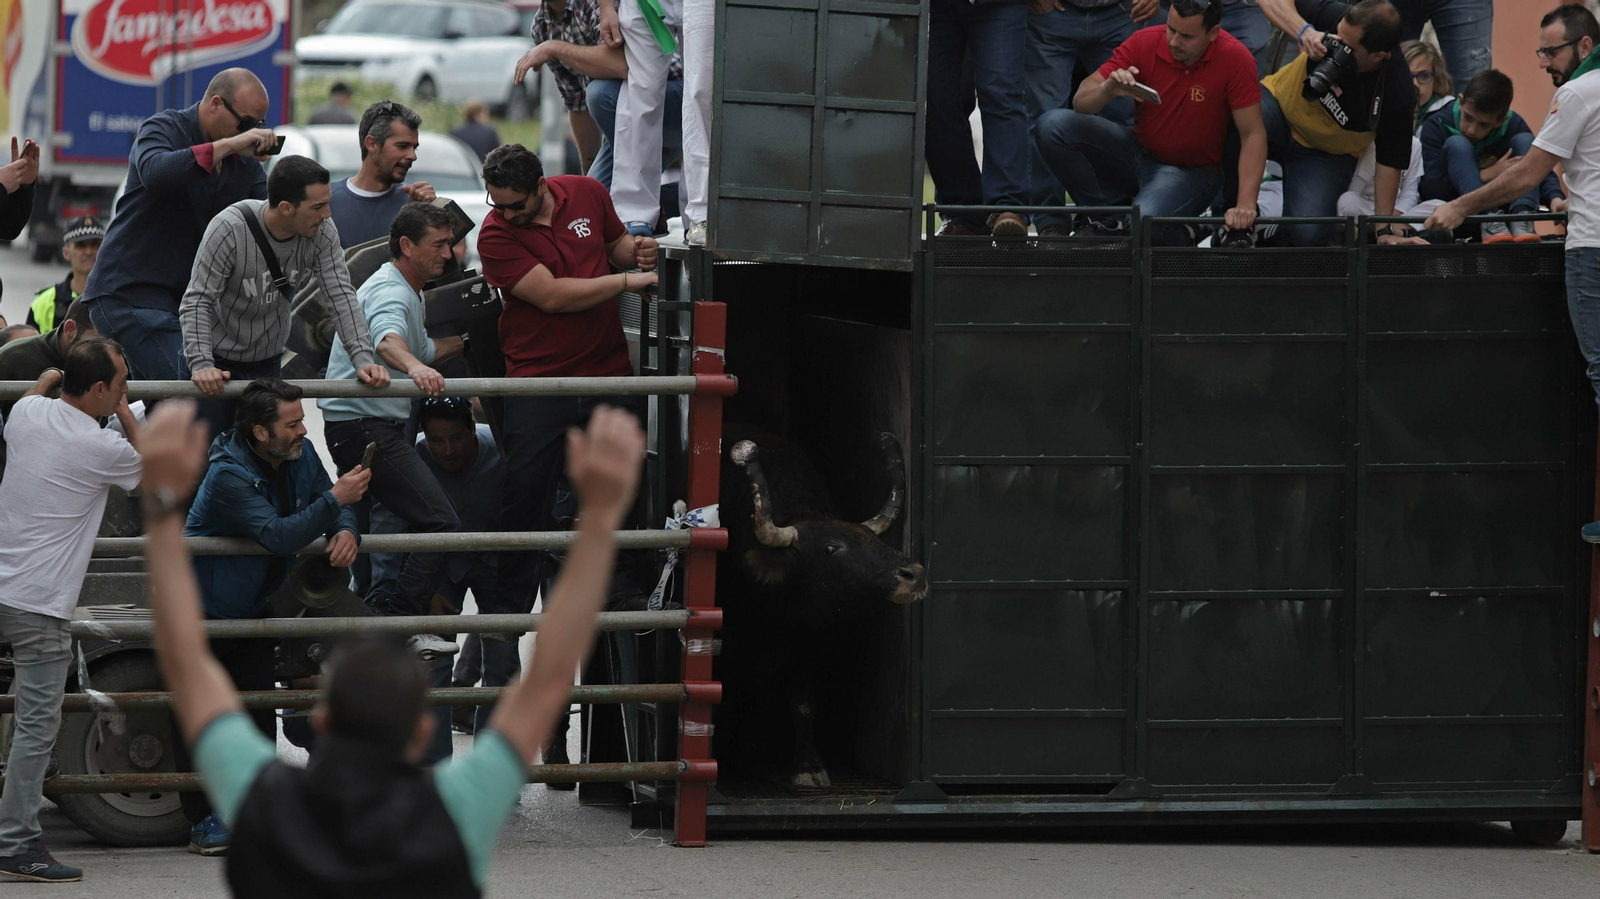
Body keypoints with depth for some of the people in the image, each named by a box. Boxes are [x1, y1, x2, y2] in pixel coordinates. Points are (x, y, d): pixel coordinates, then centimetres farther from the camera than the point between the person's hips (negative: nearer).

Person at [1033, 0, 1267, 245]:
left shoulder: (1235, 58, -20)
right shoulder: (1144, 43, -13)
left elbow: (1253, 135, -17)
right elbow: (1081, 103, -10)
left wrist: (1245, 205, -27)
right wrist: (1107, 90, -34)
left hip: (1189, 172, -4)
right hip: (1139, 149, 4)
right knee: (1052, 126, -19)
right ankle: (1104, 221, -5)